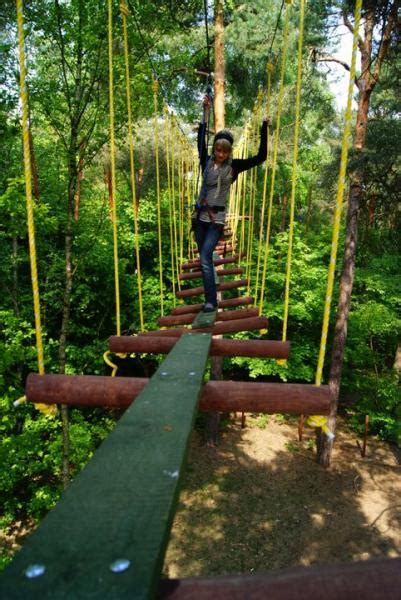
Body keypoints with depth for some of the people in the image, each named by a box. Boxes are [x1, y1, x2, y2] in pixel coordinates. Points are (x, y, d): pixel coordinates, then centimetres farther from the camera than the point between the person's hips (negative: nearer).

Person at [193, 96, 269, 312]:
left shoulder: (234, 166, -1)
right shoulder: (206, 161, 4)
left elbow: (261, 157, -4)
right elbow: (201, 140, -6)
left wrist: (264, 130, -6)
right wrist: (206, 111, -12)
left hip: (217, 218, -3)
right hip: (200, 215, 4)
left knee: (205, 257, -18)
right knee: (205, 258, 12)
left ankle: (211, 301, -13)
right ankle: (209, 295, 29)